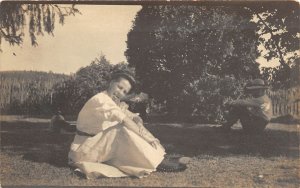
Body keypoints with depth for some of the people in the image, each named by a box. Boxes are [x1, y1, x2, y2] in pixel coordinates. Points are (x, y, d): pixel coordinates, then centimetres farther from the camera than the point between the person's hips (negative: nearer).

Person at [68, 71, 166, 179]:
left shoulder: (115, 103, 9)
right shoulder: (100, 100, -20)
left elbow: (135, 118, 5)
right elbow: (125, 121, -28)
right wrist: (145, 136, -24)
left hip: (100, 147, 9)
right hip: (85, 152, -9)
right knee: (123, 131, -27)